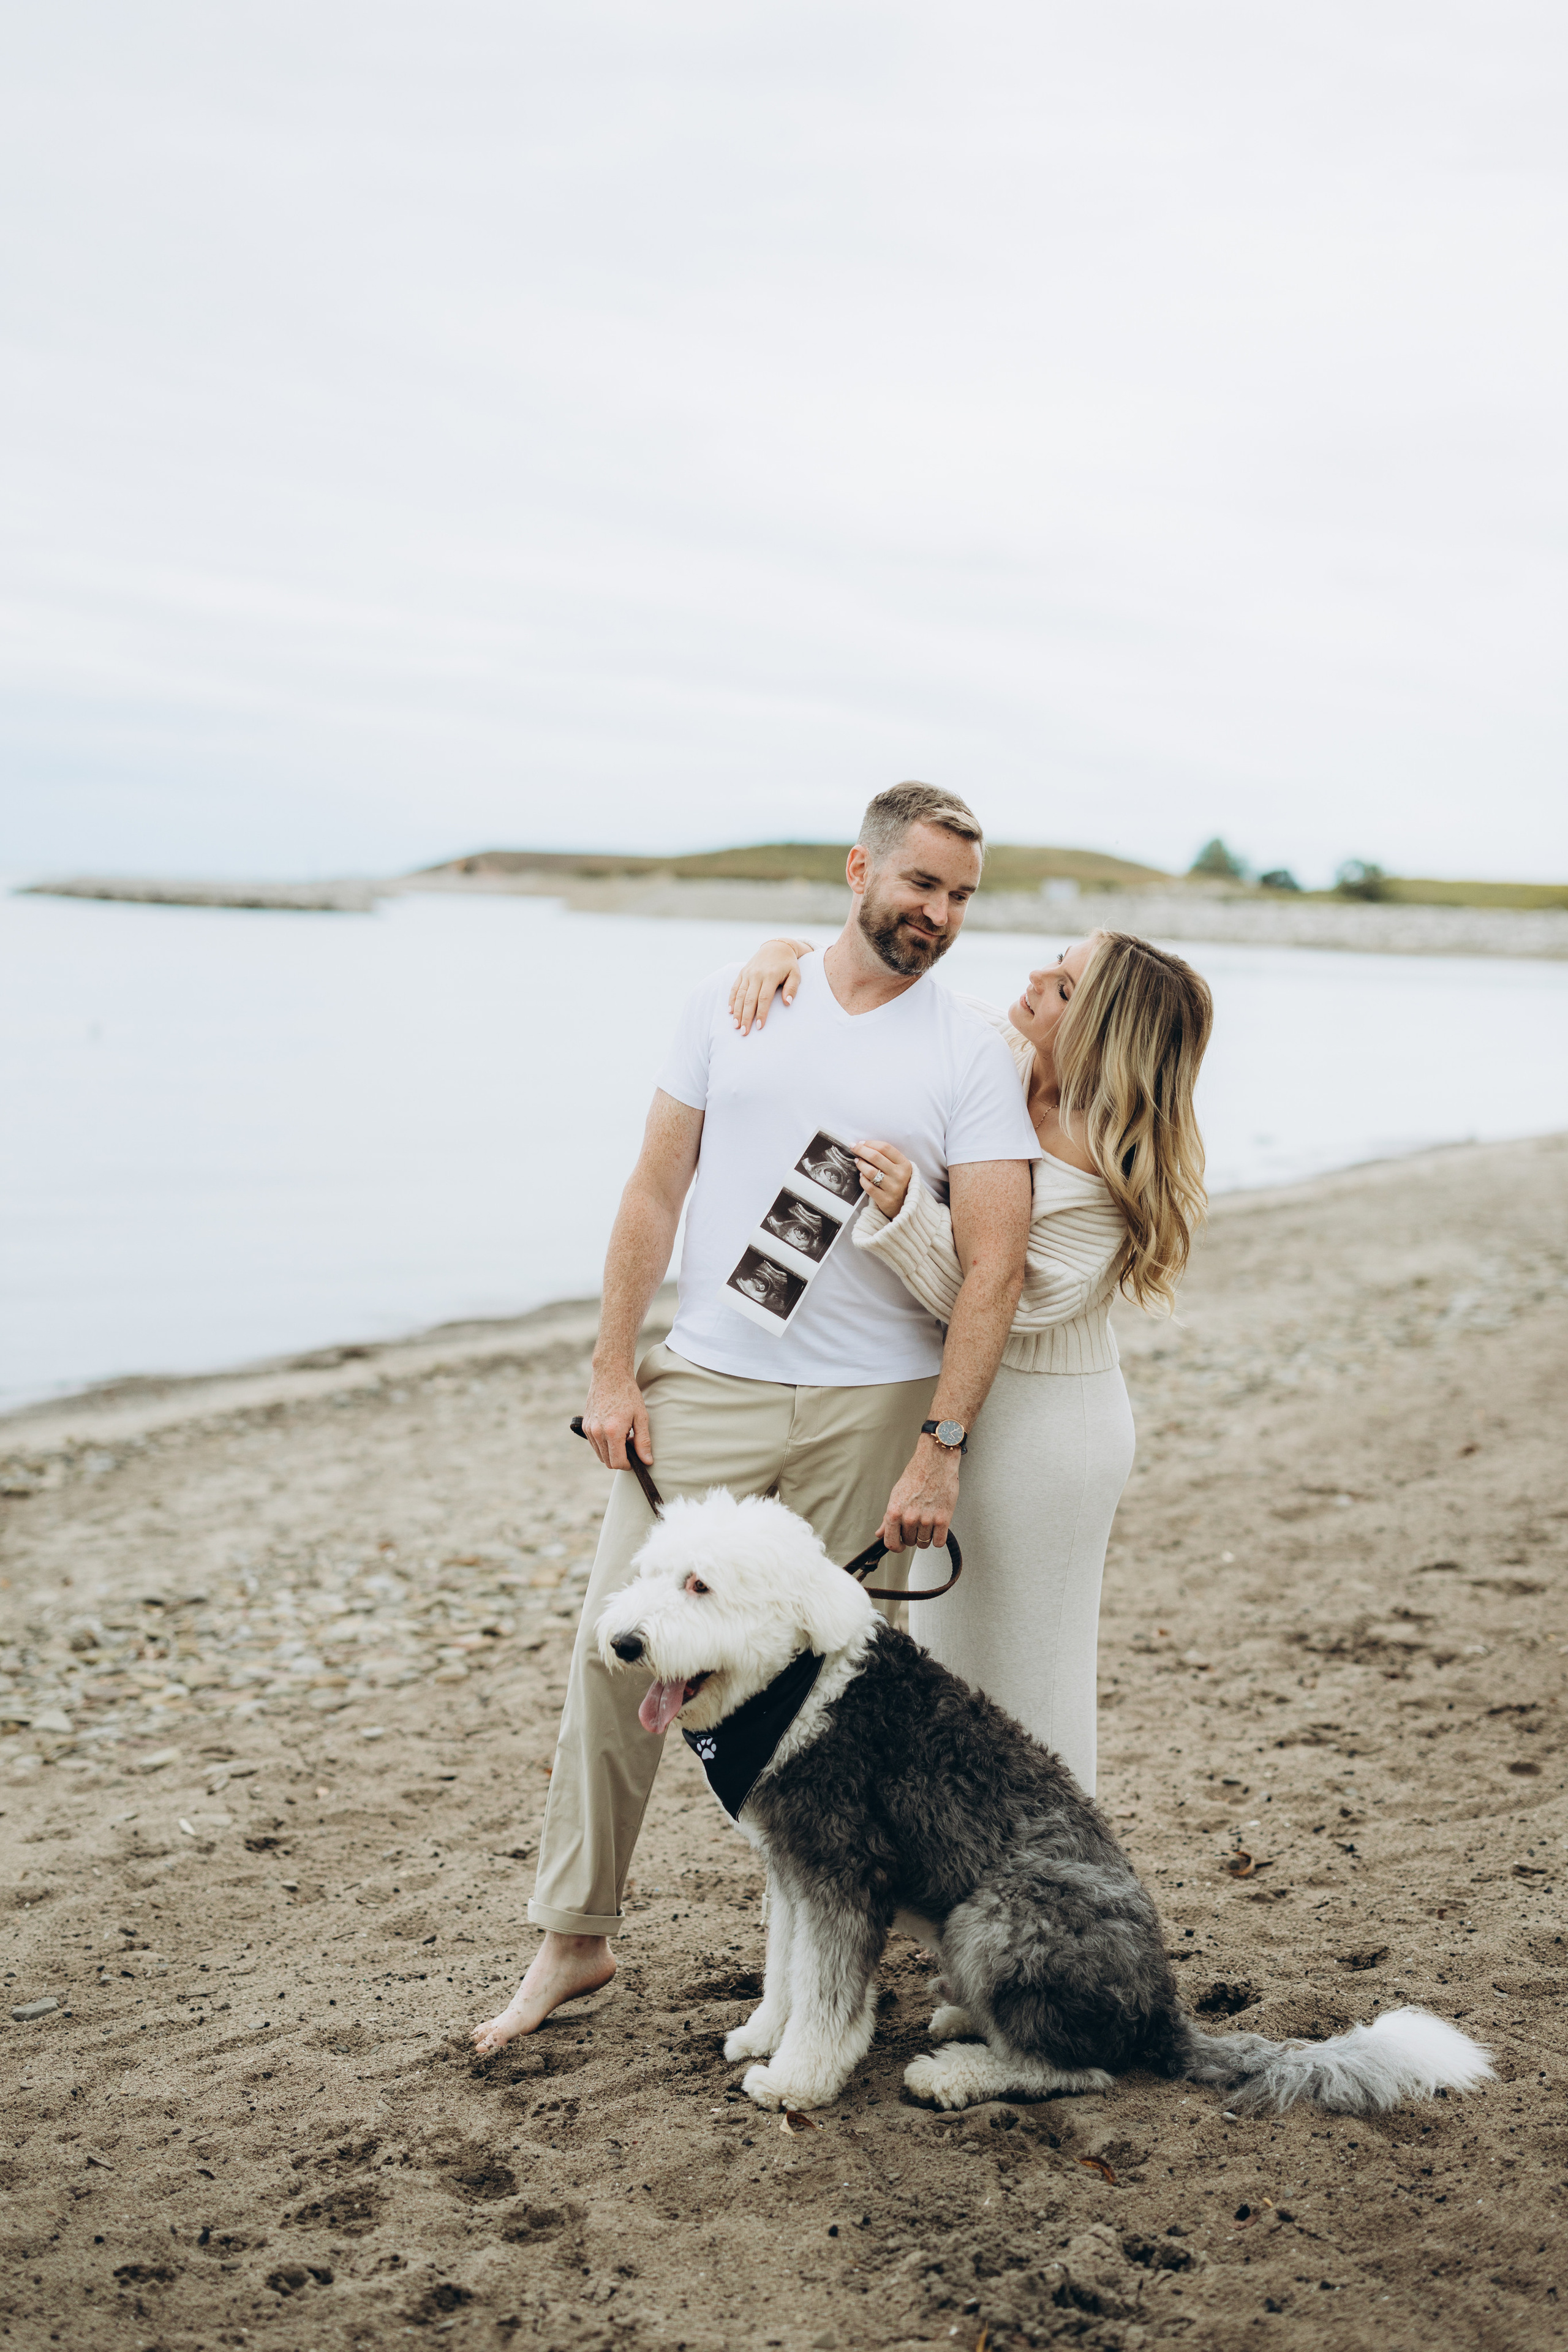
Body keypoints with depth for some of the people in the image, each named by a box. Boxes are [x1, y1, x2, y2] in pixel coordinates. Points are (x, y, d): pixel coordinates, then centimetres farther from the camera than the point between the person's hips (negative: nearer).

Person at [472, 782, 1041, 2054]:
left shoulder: (972, 1054, -1)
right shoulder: (734, 1001, 6)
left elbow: (994, 1266, -6)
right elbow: (656, 1189, 8)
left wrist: (941, 1445, -14)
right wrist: (613, 1366, 2)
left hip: (871, 1409, -1)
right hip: (706, 1385, 2)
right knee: (618, 1647, -1)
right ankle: (574, 1939, 14)